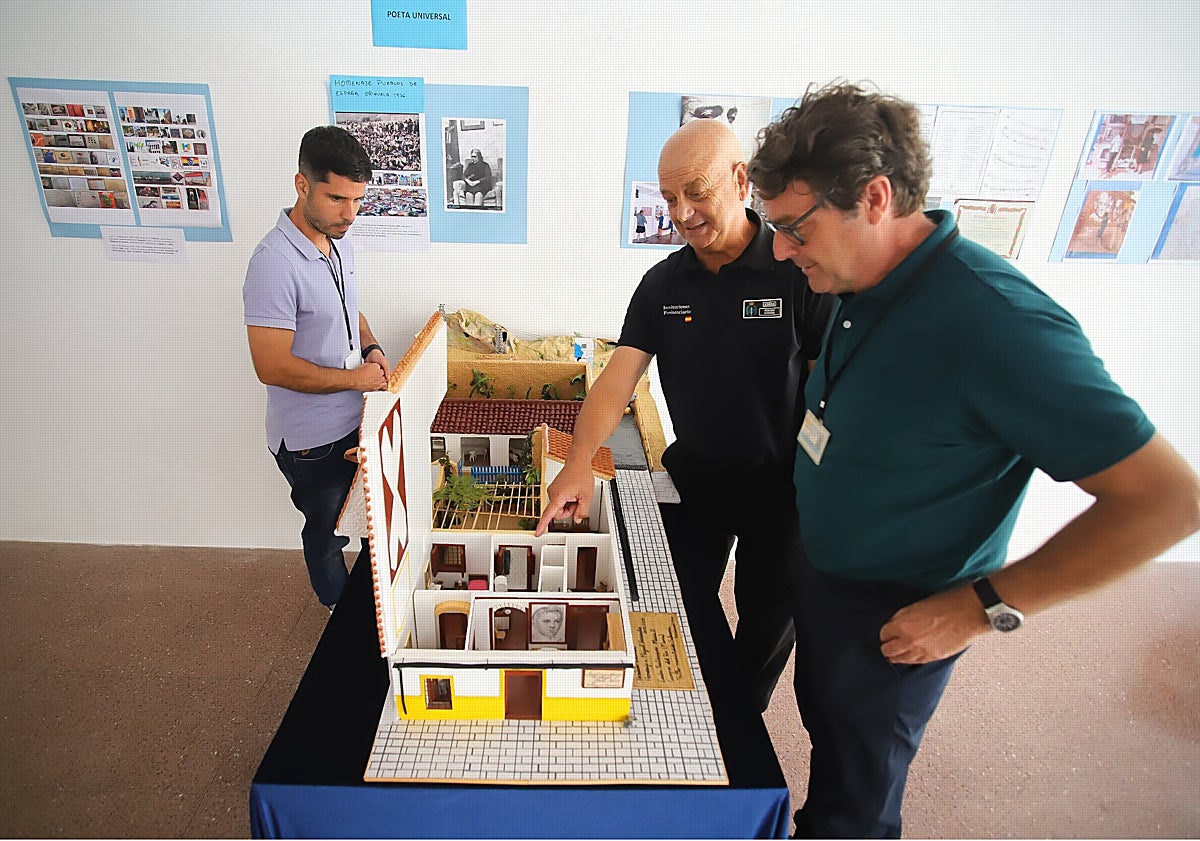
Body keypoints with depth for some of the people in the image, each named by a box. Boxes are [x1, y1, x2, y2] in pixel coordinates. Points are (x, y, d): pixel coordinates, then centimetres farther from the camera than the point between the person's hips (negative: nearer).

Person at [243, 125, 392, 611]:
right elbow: (273, 367, -27)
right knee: (328, 530, 15)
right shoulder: (275, 263, -27)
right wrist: (354, 377, -20)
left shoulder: (339, 245, 1)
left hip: (352, 422, 8)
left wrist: (369, 347, -3)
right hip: (310, 439, -8)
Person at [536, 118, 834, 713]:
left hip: (781, 484, -3)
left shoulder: (800, 272, -17)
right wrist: (579, 459, -26)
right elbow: (619, 375, -11)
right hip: (692, 474, 4)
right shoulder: (662, 283, -4)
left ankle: (746, 718, 48)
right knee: (686, 609, 19)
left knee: (768, 617, 18)